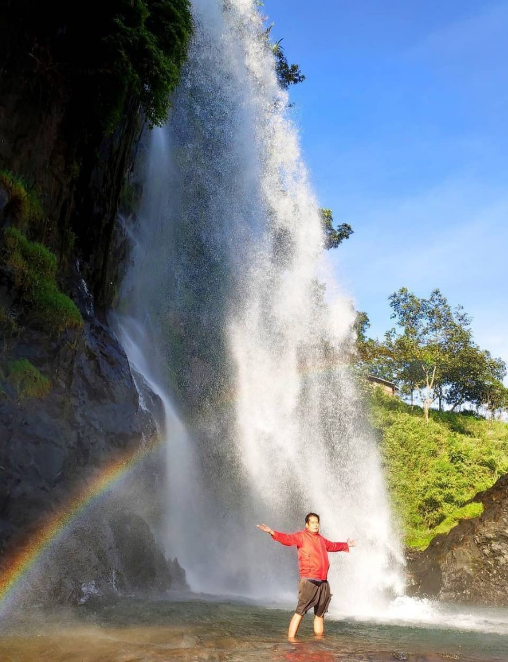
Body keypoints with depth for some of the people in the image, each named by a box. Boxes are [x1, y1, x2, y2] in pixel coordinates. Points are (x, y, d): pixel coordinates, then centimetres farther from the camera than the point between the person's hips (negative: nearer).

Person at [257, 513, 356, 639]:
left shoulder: (321, 539, 18)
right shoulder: (301, 536, -5)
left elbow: (332, 546, 38)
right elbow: (288, 539, -23)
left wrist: (346, 545, 51)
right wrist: (273, 533, -40)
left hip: (323, 583, 7)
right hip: (309, 582, -7)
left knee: (320, 613, 16)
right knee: (300, 611, -12)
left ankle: (319, 637, 28)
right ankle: (291, 638, -9)